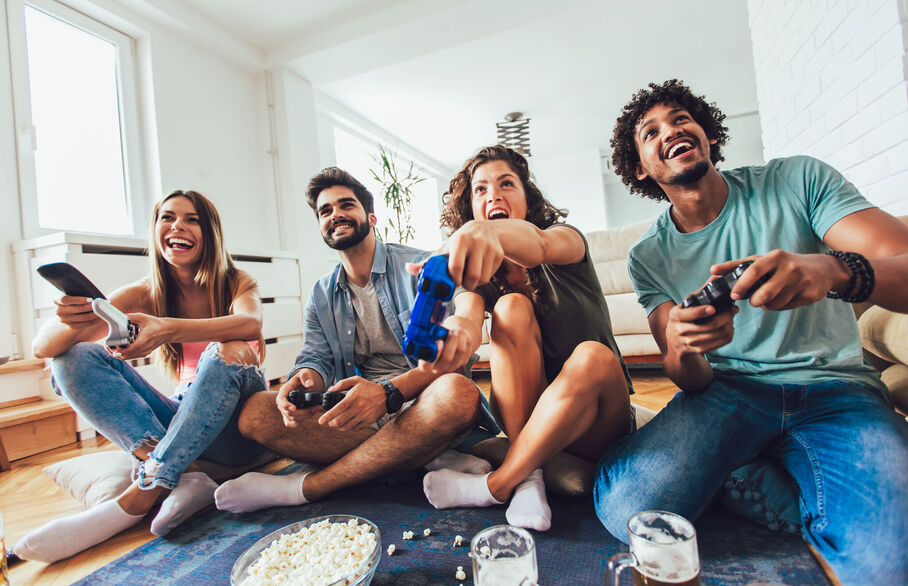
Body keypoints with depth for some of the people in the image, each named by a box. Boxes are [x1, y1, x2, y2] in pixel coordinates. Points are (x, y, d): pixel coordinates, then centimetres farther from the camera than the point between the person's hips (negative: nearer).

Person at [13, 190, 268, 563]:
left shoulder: (237, 283, -5)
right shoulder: (145, 295, 0)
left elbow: (251, 324, -30)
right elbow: (43, 347, -9)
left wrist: (169, 328, -44)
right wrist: (73, 321, -32)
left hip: (238, 423, -3)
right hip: (182, 423, 3)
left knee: (225, 352, -31)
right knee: (75, 357, -11)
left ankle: (143, 493, -26)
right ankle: (185, 476, -28)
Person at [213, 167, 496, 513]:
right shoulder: (321, 294, 16)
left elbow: (445, 354, -12)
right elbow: (316, 358, 8)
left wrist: (389, 392, -30)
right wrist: (305, 378, -19)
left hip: (417, 406, -3)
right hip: (353, 415, 4)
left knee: (456, 393, -37)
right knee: (254, 412, -18)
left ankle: (304, 486, -20)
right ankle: (427, 456, -20)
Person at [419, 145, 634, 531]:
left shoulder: (567, 239, -7)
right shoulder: (480, 275, 0)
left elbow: (541, 244, -33)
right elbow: (468, 320, -23)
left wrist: (490, 231, -56)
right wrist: (460, 332, -48)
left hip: (595, 419, 0)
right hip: (527, 417, 1)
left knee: (593, 356, -35)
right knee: (512, 307, -24)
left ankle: (496, 484, -18)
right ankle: (529, 478, -21)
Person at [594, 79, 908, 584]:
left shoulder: (799, 180, -1)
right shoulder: (649, 257, 0)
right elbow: (692, 382, -4)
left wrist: (834, 270, -36)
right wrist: (682, 351, -30)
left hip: (835, 388, -1)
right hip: (727, 390, 2)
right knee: (627, 508, -24)